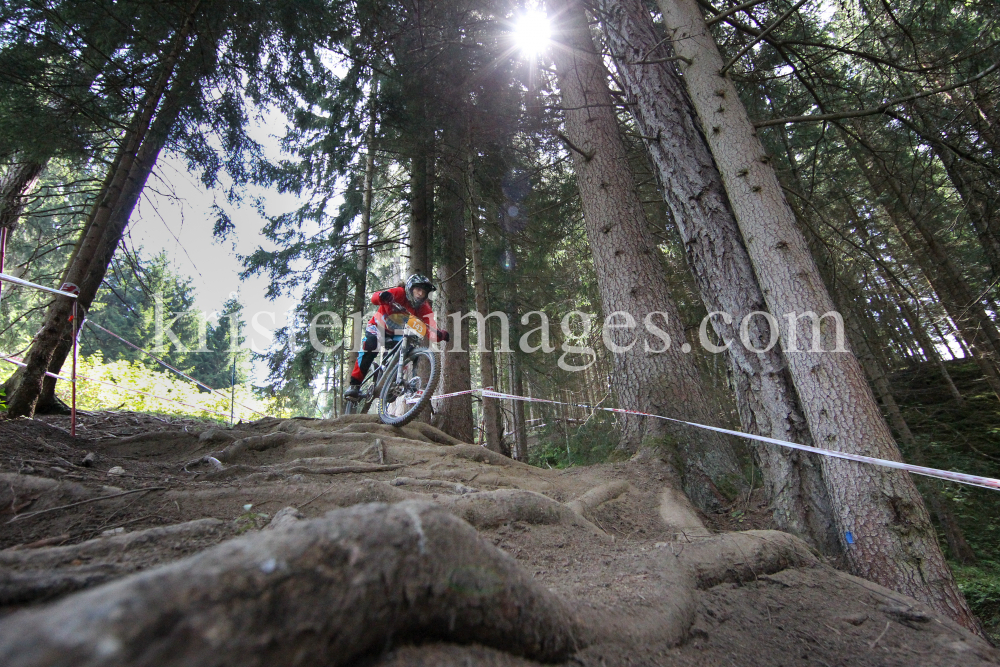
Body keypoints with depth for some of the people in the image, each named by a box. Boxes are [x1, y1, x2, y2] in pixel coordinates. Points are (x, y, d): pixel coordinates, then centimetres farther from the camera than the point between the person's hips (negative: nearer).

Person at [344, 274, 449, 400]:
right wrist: (382, 296, -67)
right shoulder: (399, 293, -27)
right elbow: (374, 298, -43)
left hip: (397, 333, 4)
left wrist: (440, 334, -53)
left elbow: (432, 330, -29)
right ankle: (354, 385, -18)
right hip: (378, 326, -3)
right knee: (370, 348, -27)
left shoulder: (424, 308, -19)